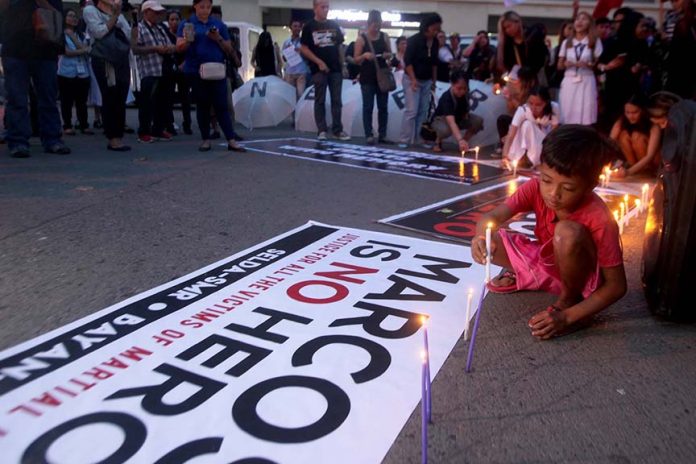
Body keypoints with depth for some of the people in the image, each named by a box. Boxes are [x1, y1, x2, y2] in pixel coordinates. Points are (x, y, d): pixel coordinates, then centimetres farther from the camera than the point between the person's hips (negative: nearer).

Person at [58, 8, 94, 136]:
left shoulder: (81, 35, 18)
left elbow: (85, 49, -1)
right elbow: (66, 52, -11)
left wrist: (72, 35, -3)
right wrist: (83, 51, -4)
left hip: (83, 72, 4)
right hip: (67, 73, -4)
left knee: (82, 101, 5)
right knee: (67, 101, 0)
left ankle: (84, 125, 9)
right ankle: (67, 126, 5)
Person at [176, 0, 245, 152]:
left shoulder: (219, 24, 10)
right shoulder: (186, 24, 5)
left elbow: (229, 50, 10)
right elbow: (179, 48, -2)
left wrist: (218, 39, -8)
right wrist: (187, 40, -23)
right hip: (196, 71, -1)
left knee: (222, 106, -4)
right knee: (202, 106, 5)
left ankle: (231, 141, -7)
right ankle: (206, 140, 12)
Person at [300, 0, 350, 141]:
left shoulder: (334, 25, 13)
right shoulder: (309, 27, 0)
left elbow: (339, 47, 17)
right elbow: (304, 49, -4)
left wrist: (342, 65, 9)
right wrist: (319, 62, -12)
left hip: (336, 69, 4)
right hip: (319, 69, -3)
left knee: (337, 100, 3)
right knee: (320, 101, 0)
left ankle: (338, 130, 9)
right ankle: (322, 130, 5)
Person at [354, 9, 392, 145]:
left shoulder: (385, 36, 6)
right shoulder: (361, 38, -5)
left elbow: (390, 53, 15)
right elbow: (356, 59, -5)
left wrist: (387, 55, -8)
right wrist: (364, 55, -24)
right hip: (367, 77, -4)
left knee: (383, 107, 6)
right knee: (368, 107, -2)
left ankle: (382, 135, 13)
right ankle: (369, 136, 2)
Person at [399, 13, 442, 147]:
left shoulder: (435, 42, 5)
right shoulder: (414, 40, -13)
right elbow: (407, 61, -16)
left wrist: (434, 81, 14)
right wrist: (413, 79, -22)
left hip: (427, 81, 6)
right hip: (412, 79, -6)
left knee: (423, 112, 5)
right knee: (411, 111, -11)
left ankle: (416, 139, 11)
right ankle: (405, 141, -7)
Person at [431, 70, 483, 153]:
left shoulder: (465, 93, -17)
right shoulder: (446, 98, -38)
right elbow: (451, 122, -53)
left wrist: (466, 113, -11)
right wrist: (460, 139, -65)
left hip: (459, 118, 6)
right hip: (441, 119, -6)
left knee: (478, 121, -19)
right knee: (446, 129, -41)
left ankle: (463, 144, -1)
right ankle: (438, 142, -6)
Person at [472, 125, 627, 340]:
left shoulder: (600, 219, -30)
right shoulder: (536, 188, -21)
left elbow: (617, 286, -25)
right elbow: (492, 217, -29)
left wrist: (567, 316, -33)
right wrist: (483, 237, -54)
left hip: (580, 276, -4)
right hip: (543, 260, 4)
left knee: (568, 232, -36)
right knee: (487, 241, -18)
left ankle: (569, 299, -9)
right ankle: (519, 273, 14)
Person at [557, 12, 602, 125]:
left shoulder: (595, 41, 7)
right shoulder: (566, 42, 13)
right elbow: (559, 65, 13)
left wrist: (588, 65, -16)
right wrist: (566, 64, -9)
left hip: (586, 82, -2)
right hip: (569, 82, 2)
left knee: (585, 116, -8)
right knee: (567, 114, -2)